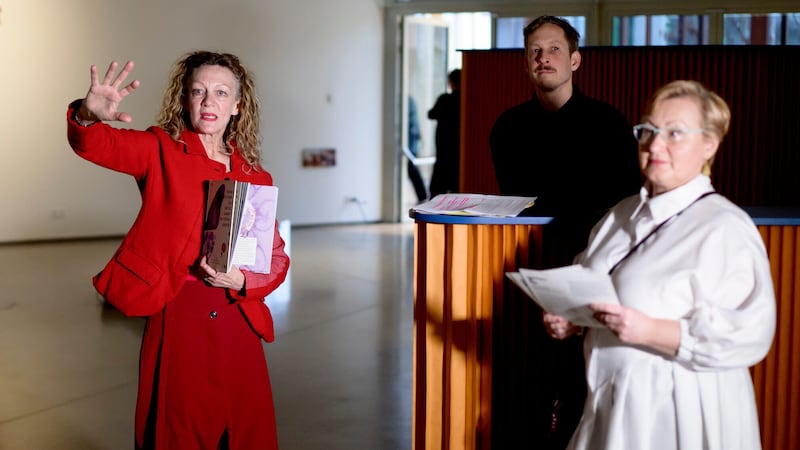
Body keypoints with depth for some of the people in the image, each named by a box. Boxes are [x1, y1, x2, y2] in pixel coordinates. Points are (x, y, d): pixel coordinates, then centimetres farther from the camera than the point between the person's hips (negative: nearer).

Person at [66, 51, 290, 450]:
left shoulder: (255, 176, 10)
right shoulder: (162, 151, 2)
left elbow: (277, 257, 11)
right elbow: (95, 144, -15)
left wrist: (242, 281, -9)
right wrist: (89, 115, -37)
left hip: (238, 322, 3)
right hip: (176, 318, -3)